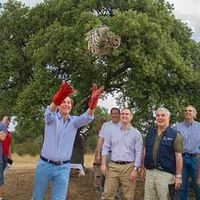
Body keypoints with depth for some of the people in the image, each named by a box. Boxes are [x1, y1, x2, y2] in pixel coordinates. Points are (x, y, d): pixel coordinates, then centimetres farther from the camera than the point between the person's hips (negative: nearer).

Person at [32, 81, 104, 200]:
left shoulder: (74, 121, 3)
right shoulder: (51, 118, -4)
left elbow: (87, 117, -18)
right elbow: (50, 111, -29)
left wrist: (93, 100, -41)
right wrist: (59, 97, -54)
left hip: (63, 168, 1)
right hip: (45, 164, -1)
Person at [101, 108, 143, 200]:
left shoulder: (136, 133, 2)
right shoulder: (113, 131, 9)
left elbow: (138, 153, -1)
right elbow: (106, 147, 10)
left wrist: (135, 169, -8)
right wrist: (103, 164, 1)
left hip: (128, 167, -2)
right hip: (113, 166, 2)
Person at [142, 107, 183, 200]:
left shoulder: (174, 135, -5)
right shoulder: (150, 132, 11)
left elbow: (178, 156, -8)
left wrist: (178, 176, -12)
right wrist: (143, 168, 14)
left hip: (165, 173, -5)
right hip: (149, 172, 5)